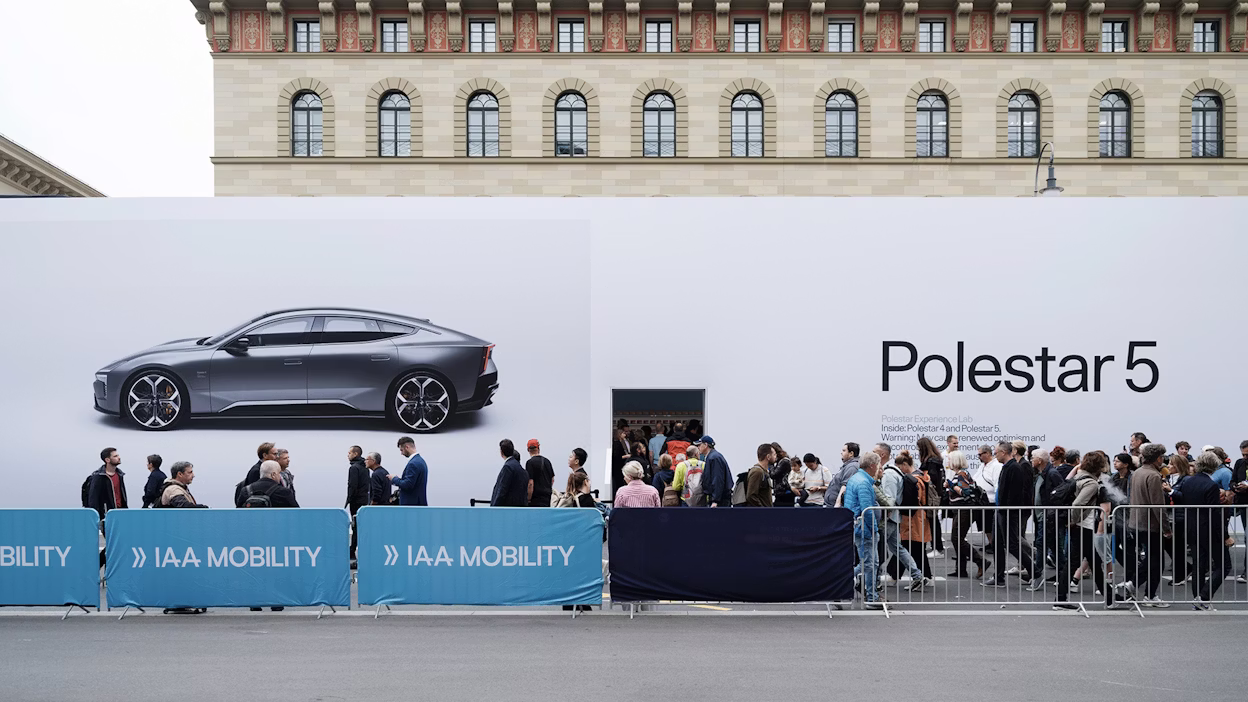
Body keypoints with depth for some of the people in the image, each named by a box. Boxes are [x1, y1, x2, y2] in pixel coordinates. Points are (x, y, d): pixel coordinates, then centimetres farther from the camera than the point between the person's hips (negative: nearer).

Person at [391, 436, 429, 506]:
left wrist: (395, 479, -7)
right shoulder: (421, 461, 14)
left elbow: (407, 485, -23)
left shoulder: (413, 463, -18)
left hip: (412, 505, -10)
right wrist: (400, 479, 10)